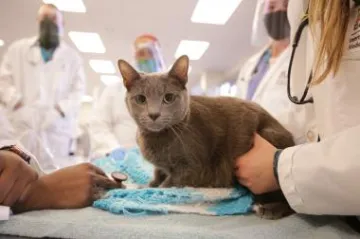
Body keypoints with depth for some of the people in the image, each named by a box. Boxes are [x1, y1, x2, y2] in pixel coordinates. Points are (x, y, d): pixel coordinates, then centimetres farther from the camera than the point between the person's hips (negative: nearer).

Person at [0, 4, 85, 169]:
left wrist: (60, 110, -8)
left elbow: (78, 91, 8)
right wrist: (17, 103, -5)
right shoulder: (18, 49, 21)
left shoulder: (72, 57, 18)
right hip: (20, 128, 1)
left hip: (56, 130, 0)